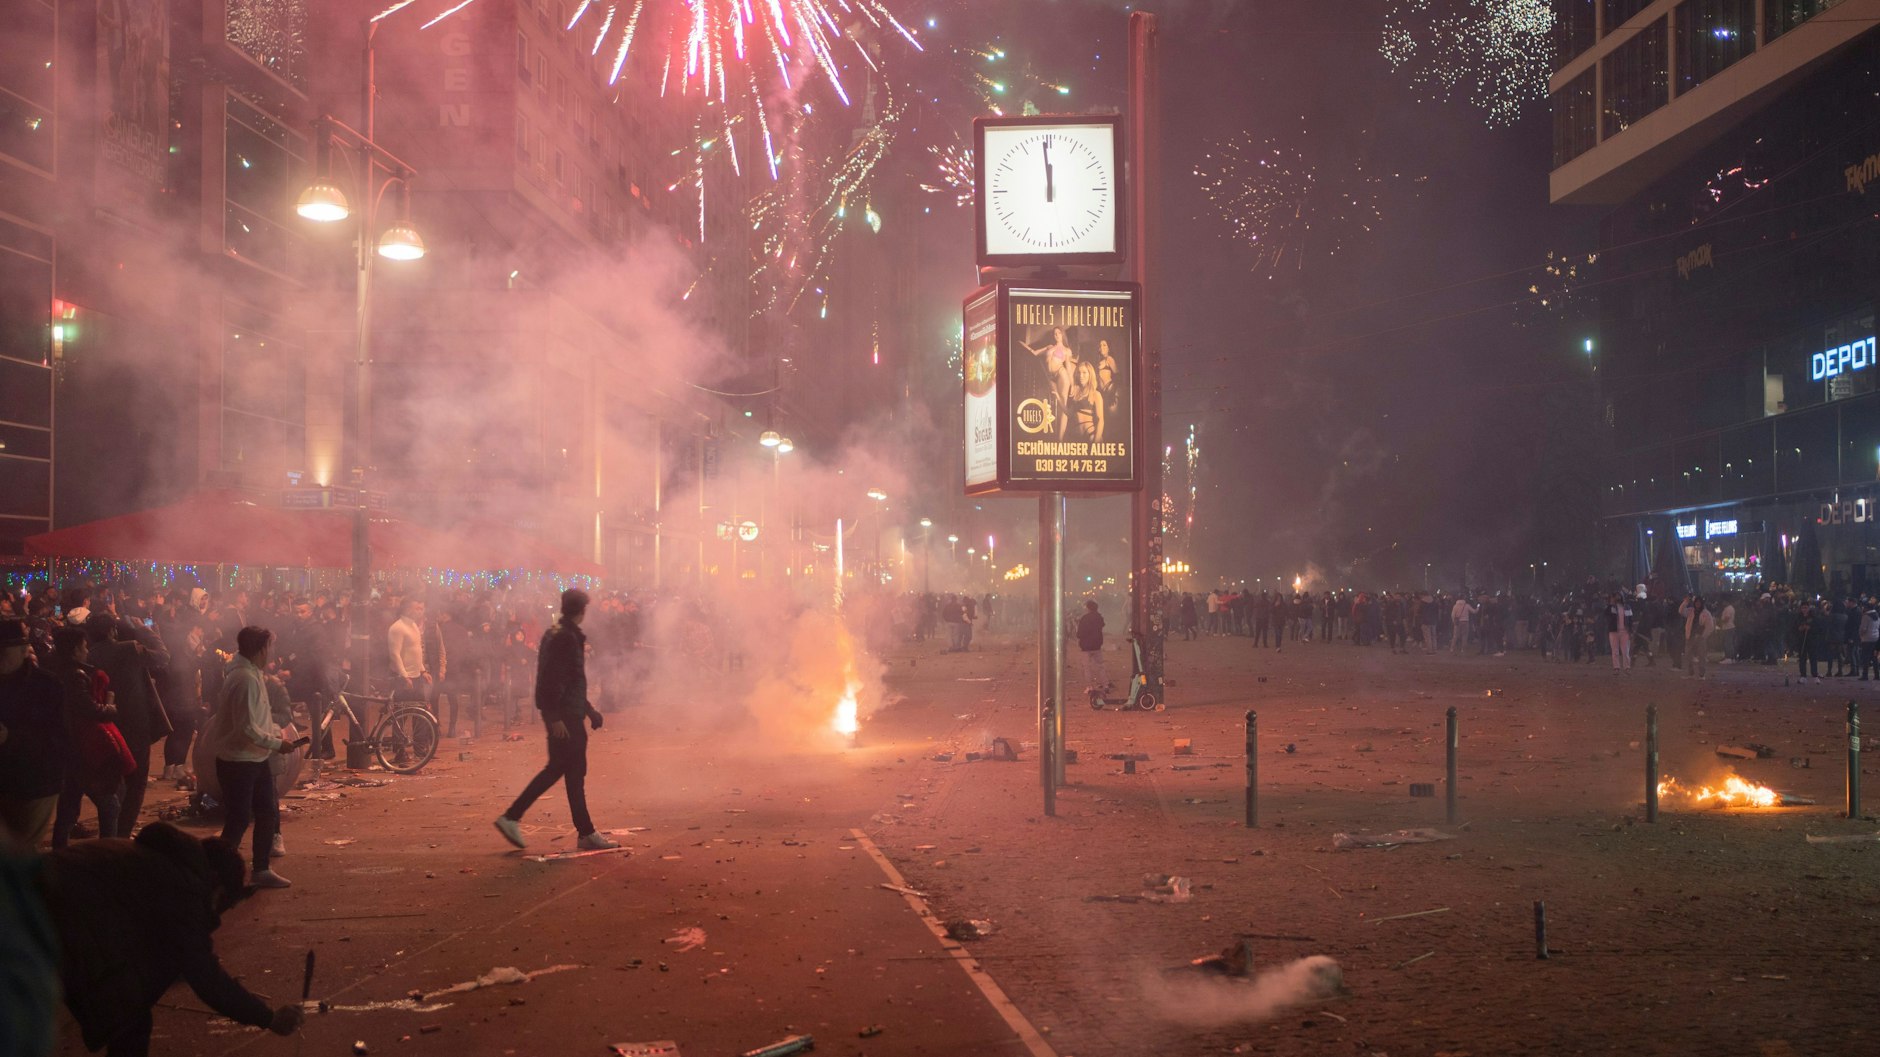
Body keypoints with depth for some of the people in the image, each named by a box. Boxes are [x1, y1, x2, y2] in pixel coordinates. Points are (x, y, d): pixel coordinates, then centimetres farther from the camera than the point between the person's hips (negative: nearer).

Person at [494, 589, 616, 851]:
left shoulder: (555, 633, 15)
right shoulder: (566, 638, -16)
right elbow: (554, 680, -23)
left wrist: (588, 709, 25)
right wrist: (555, 717, -24)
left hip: (563, 714, 10)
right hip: (565, 716, -10)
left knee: (557, 768, 13)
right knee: (575, 772, -3)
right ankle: (586, 834, 3)